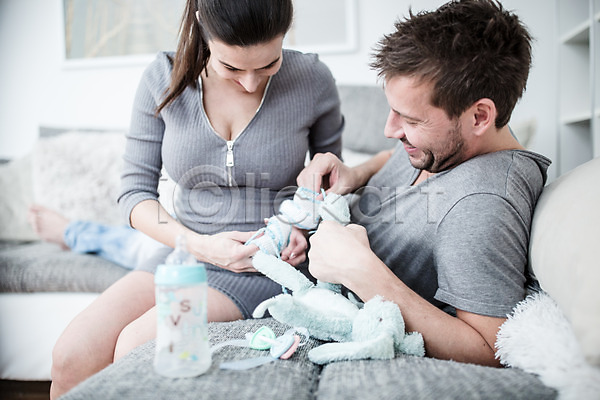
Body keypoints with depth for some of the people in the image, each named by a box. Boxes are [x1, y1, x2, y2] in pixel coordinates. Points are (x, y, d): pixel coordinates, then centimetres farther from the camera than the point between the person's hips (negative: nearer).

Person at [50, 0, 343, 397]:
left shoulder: (313, 80, -8)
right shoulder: (164, 78, -5)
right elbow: (135, 190, -1)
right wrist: (201, 246, -15)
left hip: (265, 266, -2)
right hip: (186, 252, 3)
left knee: (136, 348, -21)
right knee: (72, 356, -14)